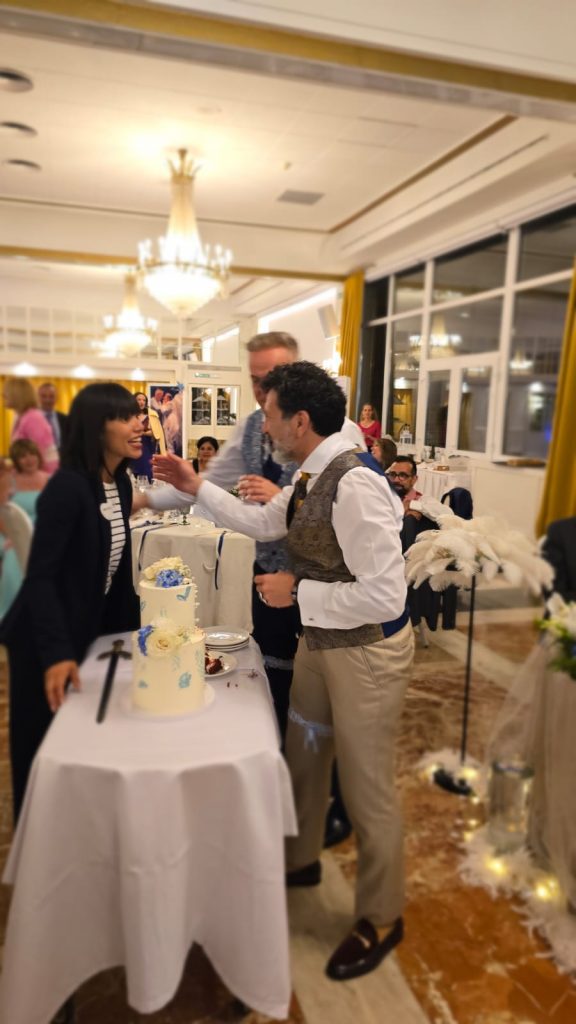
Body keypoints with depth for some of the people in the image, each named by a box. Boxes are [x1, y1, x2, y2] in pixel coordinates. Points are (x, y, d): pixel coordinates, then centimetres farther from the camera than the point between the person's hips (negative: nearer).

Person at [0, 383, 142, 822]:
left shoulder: (121, 484, 1)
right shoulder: (67, 486, -23)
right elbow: (40, 575, -25)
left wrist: (133, 627, 8)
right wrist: (55, 652, -31)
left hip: (88, 632, 8)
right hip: (44, 640, -7)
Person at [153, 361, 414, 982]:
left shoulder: (355, 486, -30)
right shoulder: (309, 475, -1)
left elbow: (385, 598, -30)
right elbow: (266, 523, 16)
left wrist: (296, 591, -20)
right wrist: (196, 487, 11)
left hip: (366, 651, -9)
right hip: (319, 639, 9)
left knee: (366, 788, 10)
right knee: (303, 757, 26)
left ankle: (380, 919, 38)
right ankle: (301, 861, 54)